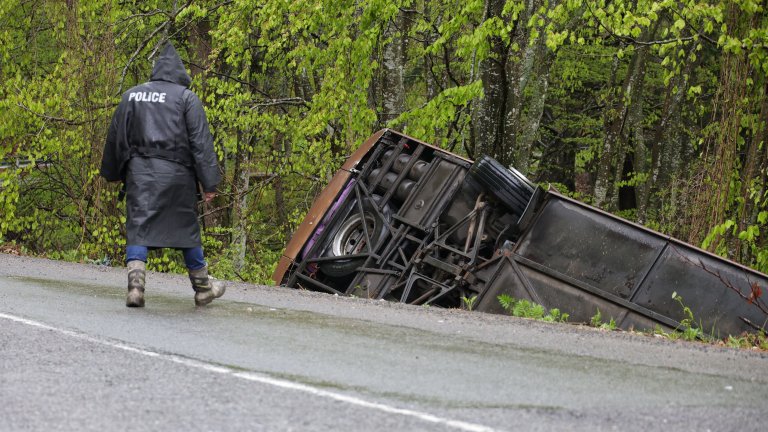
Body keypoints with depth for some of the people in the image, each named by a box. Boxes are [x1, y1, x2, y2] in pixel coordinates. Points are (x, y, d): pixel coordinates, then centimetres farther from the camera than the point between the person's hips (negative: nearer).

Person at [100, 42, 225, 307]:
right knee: (187, 228, 9)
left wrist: (112, 174, 27)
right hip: (176, 175, -2)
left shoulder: (131, 96, 11)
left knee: (138, 228, 1)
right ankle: (203, 289, 22)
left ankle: (135, 285, -18)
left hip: (138, 172, 2)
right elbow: (201, 142, -5)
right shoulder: (186, 98, -1)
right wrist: (209, 183, -5)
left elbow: (116, 137, 16)